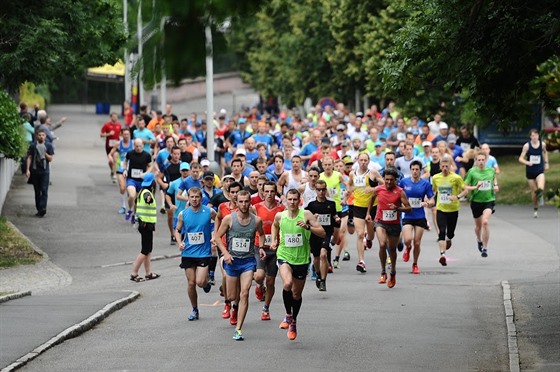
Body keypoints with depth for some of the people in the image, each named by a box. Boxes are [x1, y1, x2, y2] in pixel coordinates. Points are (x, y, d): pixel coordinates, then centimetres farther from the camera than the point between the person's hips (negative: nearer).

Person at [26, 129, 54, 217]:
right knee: (37, 191, 6)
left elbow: (50, 159, 2)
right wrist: (28, 169, -3)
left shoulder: (49, 146, 4)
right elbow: (29, 158, 5)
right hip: (35, 171, 2)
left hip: (45, 171, -2)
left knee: (44, 190, -12)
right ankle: (39, 209, 11)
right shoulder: (32, 146, 6)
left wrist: (44, 153, -14)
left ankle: (43, 208, -20)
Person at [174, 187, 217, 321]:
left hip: (204, 253, -2)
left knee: (200, 282, -15)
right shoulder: (183, 214, 0)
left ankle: (206, 283, 22)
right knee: (191, 283, 5)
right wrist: (180, 242, -6)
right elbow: (177, 230, 12)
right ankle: (194, 310, 21)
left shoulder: (209, 212, -6)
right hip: (188, 253, 2)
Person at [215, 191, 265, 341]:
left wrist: (260, 247, 3)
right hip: (232, 260, 0)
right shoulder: (229, 219, -6)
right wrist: (225, 253, -12)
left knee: (244, 294, -14)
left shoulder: (256, 220, -1)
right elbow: (218, 237, 0)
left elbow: (261, 234, 20)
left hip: (248, 261, 0)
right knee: (232, 297, 7)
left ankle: (238, 329, -12)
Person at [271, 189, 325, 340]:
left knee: (297, 294, 11)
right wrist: (274, 241, 11)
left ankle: (293, 322, 36)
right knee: (287, 284, -29)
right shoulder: (280, 216, -2)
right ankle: (288, 314, -6)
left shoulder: (306, 214, -8)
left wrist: (308, 227, -27)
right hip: (284, 256, 0)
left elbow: (322, 233, -12)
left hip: (301, 259, 0)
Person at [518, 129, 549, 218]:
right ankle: (535, 209, 26)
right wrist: (527, 162, -30)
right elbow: (521, 159, -11)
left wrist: (546, 163, 17)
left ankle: (540, 196, 1)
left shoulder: (542, 144, -4)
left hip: (540, 170, 0)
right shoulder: (527, 146, -11)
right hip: (530, 171, 0)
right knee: (534, 191, 8)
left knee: (540, 188, -30)